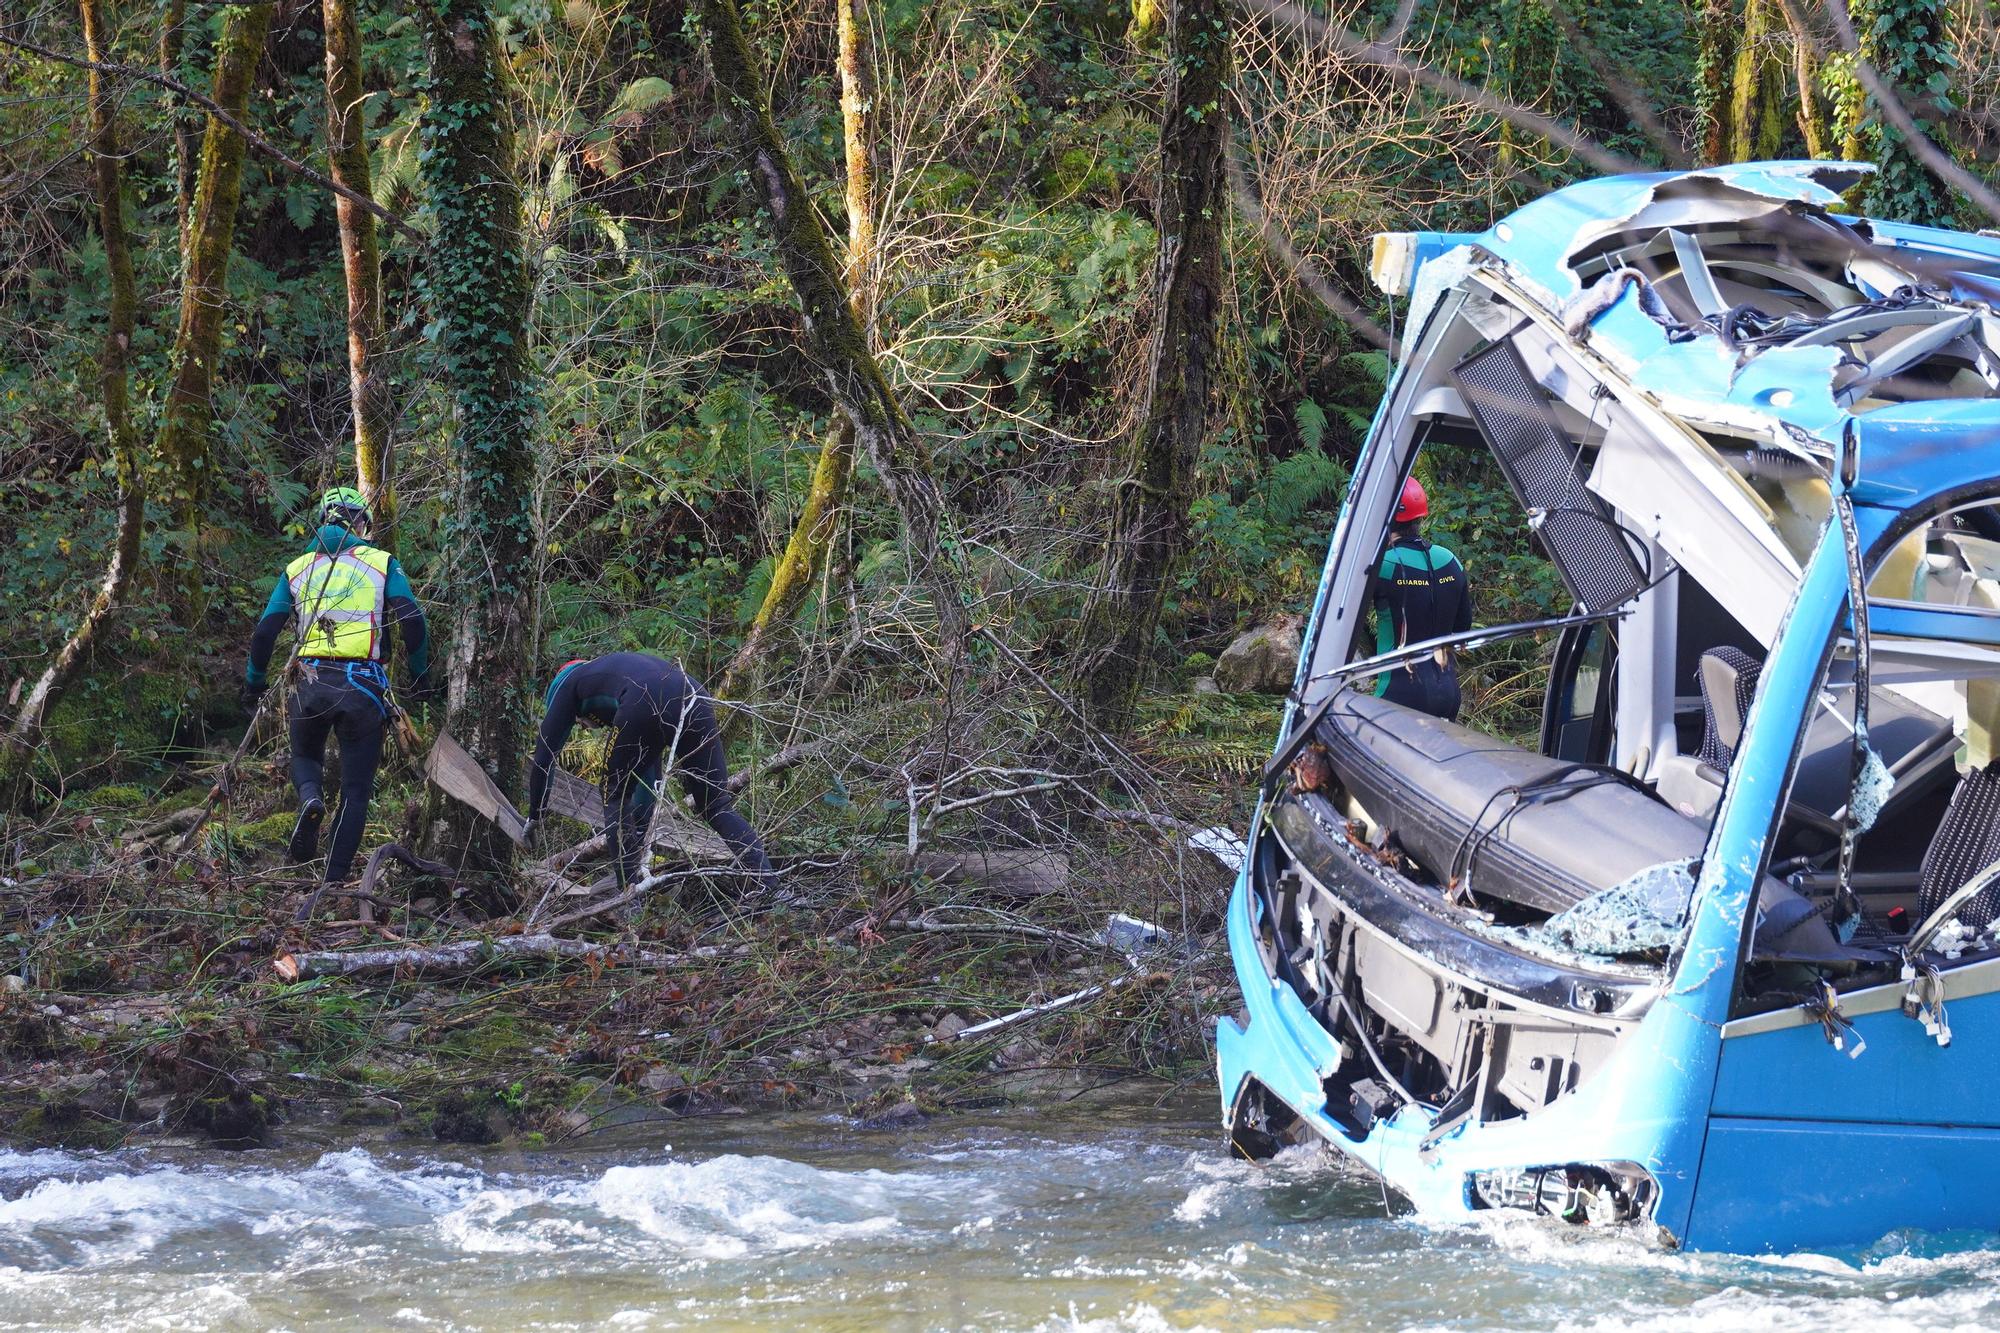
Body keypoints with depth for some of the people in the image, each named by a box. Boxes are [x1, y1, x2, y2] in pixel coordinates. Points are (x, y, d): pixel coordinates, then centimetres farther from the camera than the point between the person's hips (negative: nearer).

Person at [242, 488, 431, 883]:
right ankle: (334, 883, 2)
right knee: (356, 791, 9)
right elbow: (413, 622, -6)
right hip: (363, 688, -2)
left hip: (312, 685, 2)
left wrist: (253, 684, 18)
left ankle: (310, 798, -8)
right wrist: (420, 679, 3)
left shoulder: (298, 569, 12)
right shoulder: (381, 563, 5)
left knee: (305, 757, 27)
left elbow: (265, 632, 7)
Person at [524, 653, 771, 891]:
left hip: (647, 708, -5)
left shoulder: (569, 683, 32)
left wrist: (534, 818, 46)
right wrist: (640, 837, 56)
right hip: (696, 702, 5)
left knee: (616, 796, 19)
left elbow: (544, 756, 34)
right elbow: (650, 774, 50)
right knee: (718, 808, 12)